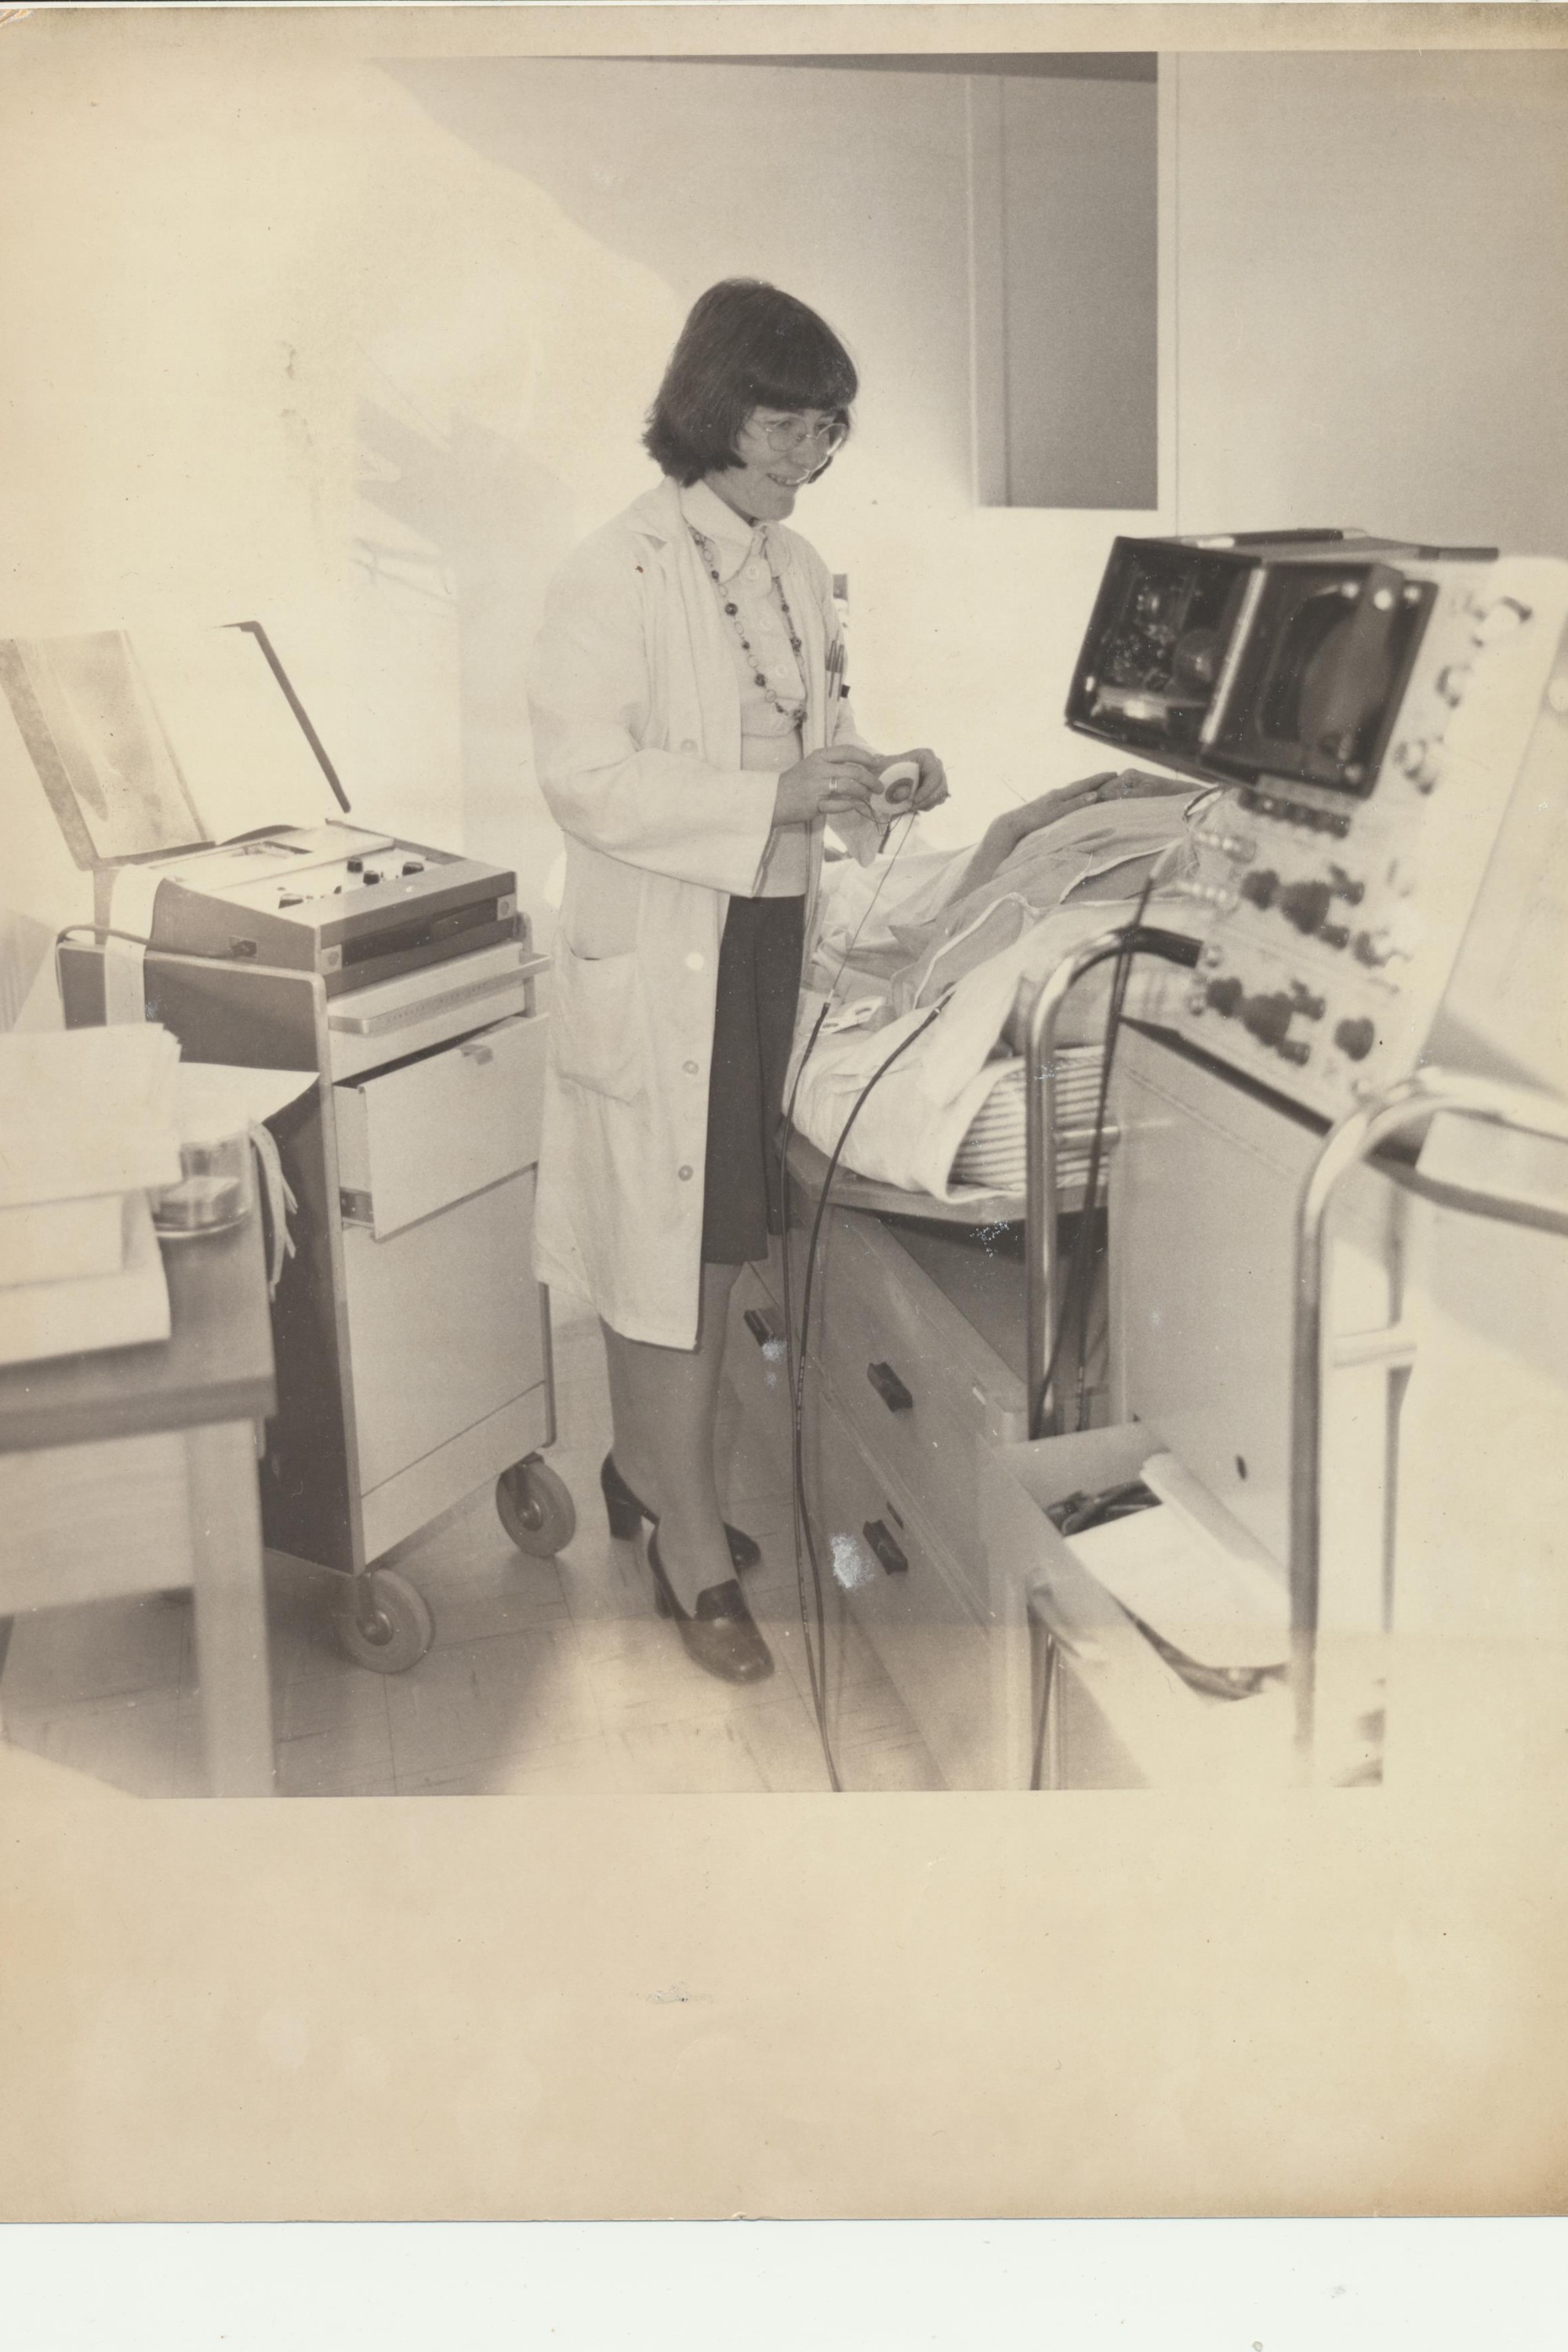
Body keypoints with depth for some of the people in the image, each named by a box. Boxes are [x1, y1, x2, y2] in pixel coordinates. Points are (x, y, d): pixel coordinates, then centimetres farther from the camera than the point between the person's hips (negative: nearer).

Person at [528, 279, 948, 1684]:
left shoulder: (799, 570, 10)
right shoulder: (617, 575, -14)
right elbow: (585, 779, -20)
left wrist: (877, 772, -1)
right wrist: (775, 798, -26)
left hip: (773, 938, 8)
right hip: (658, 954, -7)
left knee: (718, 1240, 16)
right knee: (670, 1247, -1)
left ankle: (647, 1473, 34)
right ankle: (695, 1554, 9)